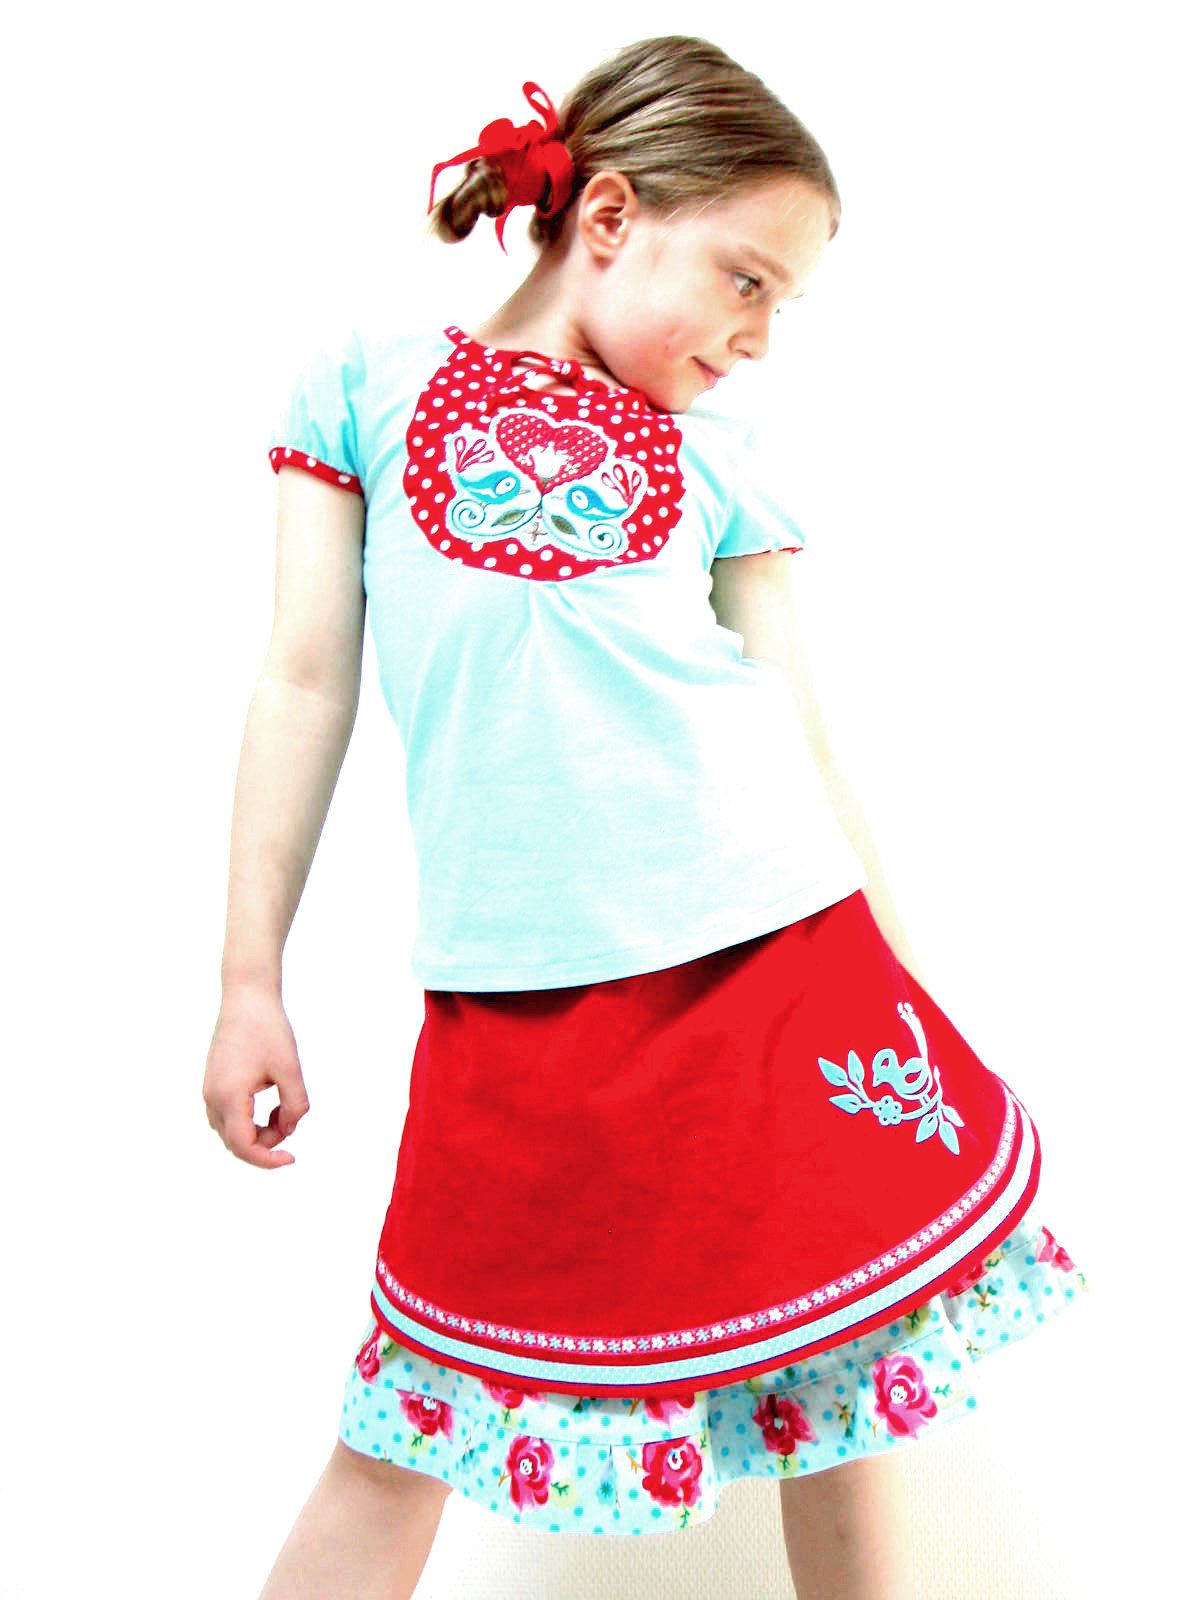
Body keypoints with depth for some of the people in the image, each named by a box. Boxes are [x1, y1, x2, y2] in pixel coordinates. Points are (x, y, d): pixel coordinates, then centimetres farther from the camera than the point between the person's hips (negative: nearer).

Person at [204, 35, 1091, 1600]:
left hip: (784, 957, 3)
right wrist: (249, 977, 4)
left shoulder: (721, 457, 11)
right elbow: (309, 679, 5)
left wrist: (903, 982, 11)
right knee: (408, 1431, 6)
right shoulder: (369, 376, 7)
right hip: (517, 992, -2)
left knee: (837, 1380, 12)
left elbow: (792, 719, 12)